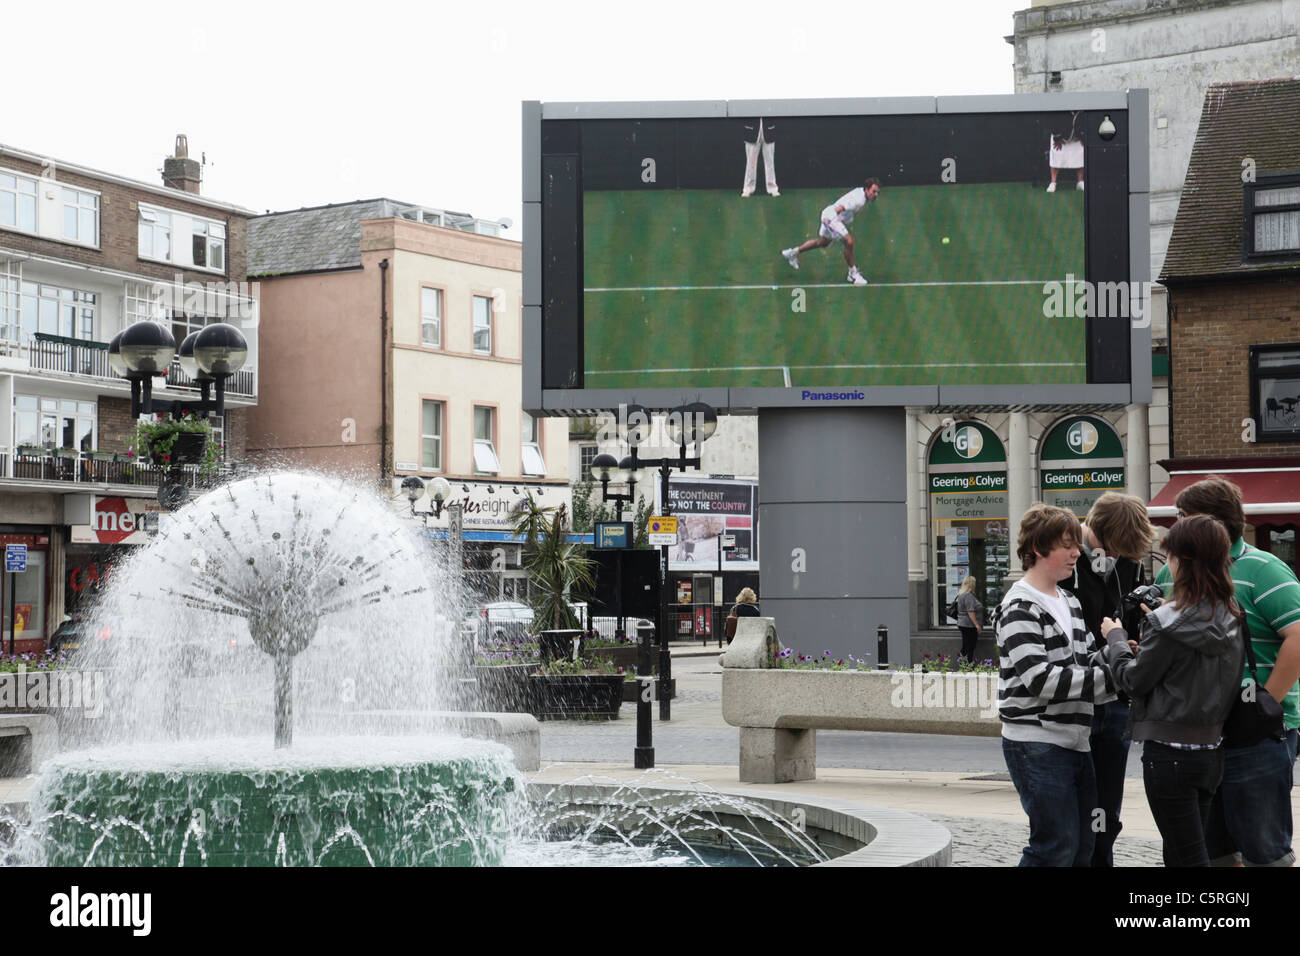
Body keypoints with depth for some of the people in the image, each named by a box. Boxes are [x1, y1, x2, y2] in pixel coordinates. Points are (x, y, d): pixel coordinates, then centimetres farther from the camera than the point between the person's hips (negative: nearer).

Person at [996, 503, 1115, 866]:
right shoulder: (1020, 608, -13)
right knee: (1057, 844, -10)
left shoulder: (1070, 602, 17)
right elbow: (1038, 678, -21)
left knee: (1082, 846, 11)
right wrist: (1109, 677, -22)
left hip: (1074, 741, 9)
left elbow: (1088, 657, 18)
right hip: (1037, 745, -9)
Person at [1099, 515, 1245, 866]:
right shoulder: (1232, 620, 3)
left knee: (1188, 858, -2)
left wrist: (1116, 639, 9)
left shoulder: (1168, 624, -18)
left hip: (1170, 754, -7)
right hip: (1211, 749, 7)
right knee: (1178, 853, 17)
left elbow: (1134, 681, -8)